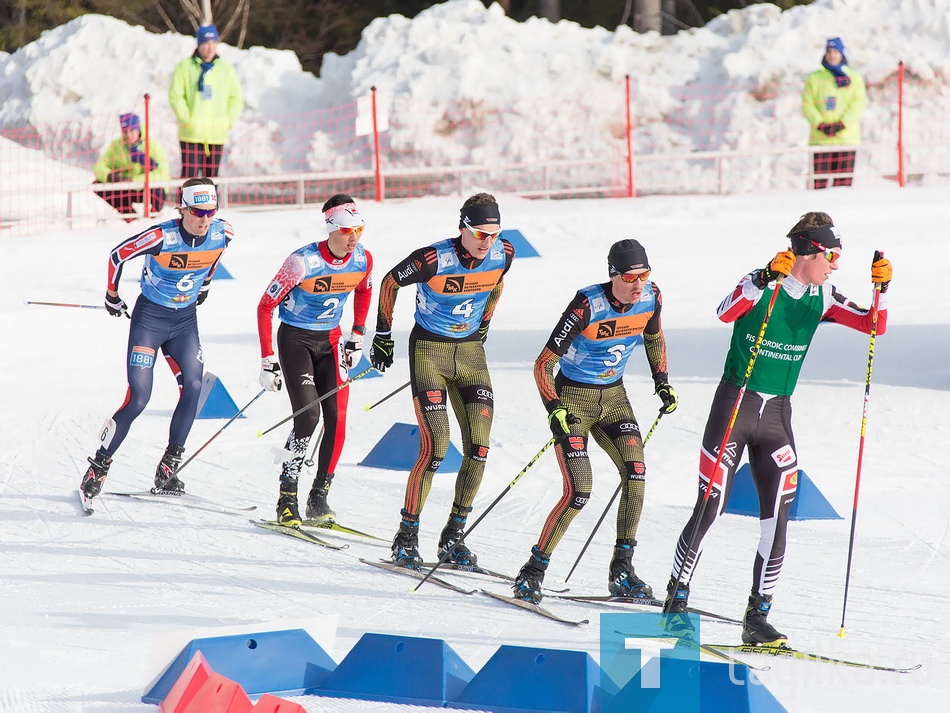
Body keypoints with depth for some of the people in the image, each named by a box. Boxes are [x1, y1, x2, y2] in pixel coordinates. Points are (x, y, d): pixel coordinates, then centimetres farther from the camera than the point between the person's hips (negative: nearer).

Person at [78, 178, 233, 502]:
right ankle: (97, 469, 2)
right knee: (138, 398, -11)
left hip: (185, 320, 5)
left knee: (193, 386, -13)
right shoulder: (161, 237, -25)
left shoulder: (223, 233, -11)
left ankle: (168, 469, -4)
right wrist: (111, 296, 3)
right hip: (149, 317, -5)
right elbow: (117, 255, -10)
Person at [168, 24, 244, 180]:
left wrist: (229, 120, -1)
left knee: (211, 177, 8)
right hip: (191, 135, -3)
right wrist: (186, 119, -12)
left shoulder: (226, 69, 10)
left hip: (217, 136, 3)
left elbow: (236, 97, 12)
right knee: (189, 175, -9)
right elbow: (175, 96, -3)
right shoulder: (184, 67, 1)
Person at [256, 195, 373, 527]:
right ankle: (287, 499, -8)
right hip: (295, 340, -5)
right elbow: (265, 307, -15)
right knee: (307, 416, -18)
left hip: (330, 342, 5)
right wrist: (268, 361, -16)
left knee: (337, 418, -9)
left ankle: (319, 499, 1)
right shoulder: (303, 262, -23)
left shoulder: (363, 260, -8)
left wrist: (357, 336, 13)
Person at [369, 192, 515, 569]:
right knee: (435, 447, -14)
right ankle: (406, 538, -2)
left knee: (478, 448, -4)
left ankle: (453, 537, 9)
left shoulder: (503, 255, -9)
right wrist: (383, 336, 1)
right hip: (429, 351, -5)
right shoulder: (433, 259, -23)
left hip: (471, 353, 5)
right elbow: (390, 283, -6)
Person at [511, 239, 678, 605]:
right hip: (573, 398, -5)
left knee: (636, 474, -15)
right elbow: (543, 364, -21)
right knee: (579, 492, -16)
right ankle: (533, 572, -3)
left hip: (614, 397, 5)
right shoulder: (586, 306, -25)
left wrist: (662, 381, 13)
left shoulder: (651, 297, -9)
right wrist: (555, 410, -33)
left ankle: (621, 571, -5)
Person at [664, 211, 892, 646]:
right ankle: (676, 602, 9)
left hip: (778, 414, 5)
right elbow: (726, 313, -31)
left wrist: (880, 288, -14)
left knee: (777, 519, -2)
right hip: (734, 405, -5)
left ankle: (757, 617, 6)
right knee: (710, 509, -5)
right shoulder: (760, 285, -12)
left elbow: (874, 326, 4)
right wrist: (766, 278, -43)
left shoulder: (821, 298, 5)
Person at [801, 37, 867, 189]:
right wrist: (820, 124, -12)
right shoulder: (815, 78, 10)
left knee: (844, 182, -3)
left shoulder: (854, 78, 10)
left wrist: (842, 124, -12)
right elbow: (807, 104, 3)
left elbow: (858, 104, 2)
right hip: (820, 138, 0)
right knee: (819, 181, -7)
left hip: (846, 136, 0)